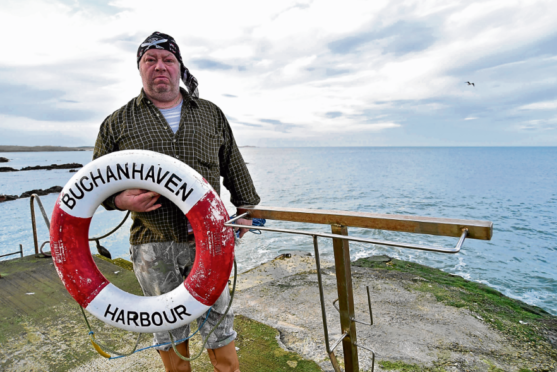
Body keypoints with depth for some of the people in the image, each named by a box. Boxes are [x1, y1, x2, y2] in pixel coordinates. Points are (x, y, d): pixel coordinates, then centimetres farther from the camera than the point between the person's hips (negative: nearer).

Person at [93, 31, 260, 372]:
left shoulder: (211, 114, 9)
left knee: (218, 319, 11)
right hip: (152, 245, 0)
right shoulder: (118, 123, 6)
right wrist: (120, 199, -10)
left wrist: (245, 208, 11)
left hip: (207, 239, 1)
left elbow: (235, 167, 12)